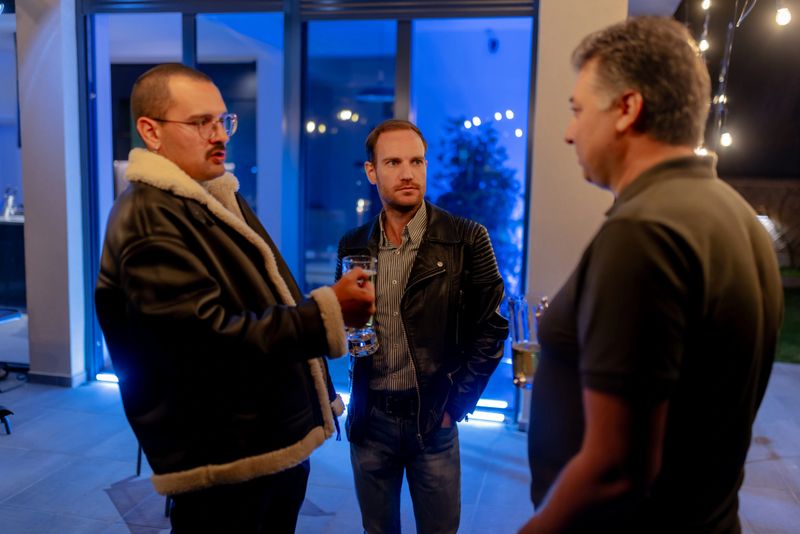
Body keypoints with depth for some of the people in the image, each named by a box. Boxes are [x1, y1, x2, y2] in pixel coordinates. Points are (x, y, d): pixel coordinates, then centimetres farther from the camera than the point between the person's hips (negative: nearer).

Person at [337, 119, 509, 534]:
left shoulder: (466, 239, -7)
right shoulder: (353, 246, 3)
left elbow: (490, 329, -5)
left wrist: (457, 402, -5)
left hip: (434, 417, -2)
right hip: (369, 417, 3)